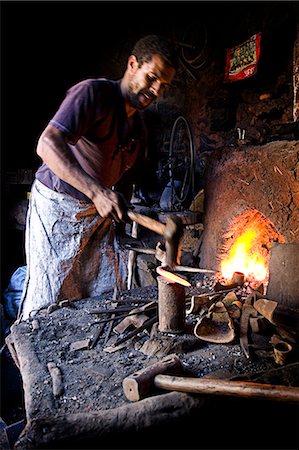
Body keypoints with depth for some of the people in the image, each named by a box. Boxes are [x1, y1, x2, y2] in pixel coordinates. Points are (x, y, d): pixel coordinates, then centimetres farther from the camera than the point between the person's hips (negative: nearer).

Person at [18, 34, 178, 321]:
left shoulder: (139, 127, 11)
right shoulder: (94, 93, -14)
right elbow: (48, 144, -29)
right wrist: (97, 192, -39)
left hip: (99, 216, 7)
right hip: (56, 209, -7)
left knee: (108, 297, 8)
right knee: (50, 301, -3)